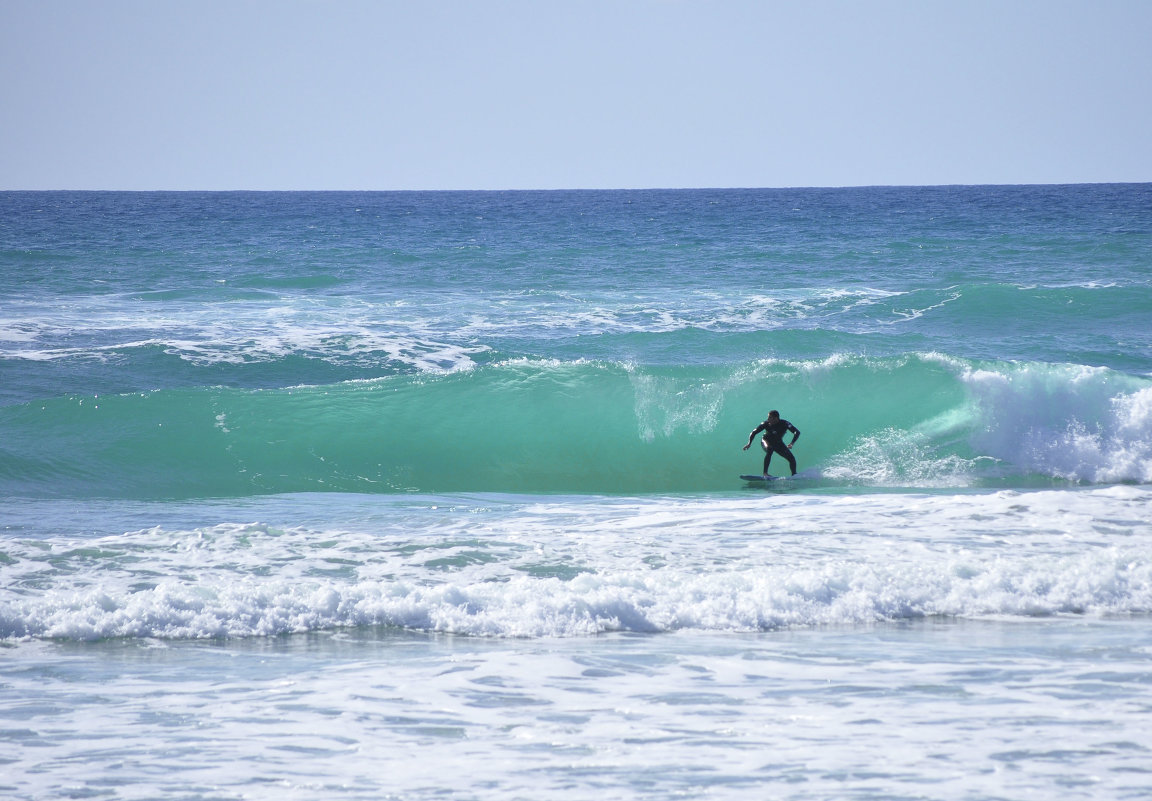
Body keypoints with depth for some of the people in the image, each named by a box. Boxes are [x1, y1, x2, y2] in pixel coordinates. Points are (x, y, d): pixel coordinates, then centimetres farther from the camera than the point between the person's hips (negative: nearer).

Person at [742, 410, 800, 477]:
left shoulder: (784, 424, -25)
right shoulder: (766, 424, -23)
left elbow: (797, 432, -32)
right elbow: (754, 432, -14)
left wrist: (792, 443, -48)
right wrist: (749, 443, -26)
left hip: (778, 443, 2)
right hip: (767, 442, -2)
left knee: (792, 458, -5)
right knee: (769, 449, -37)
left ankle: (794, 475, 22)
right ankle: (765, 473, -35)